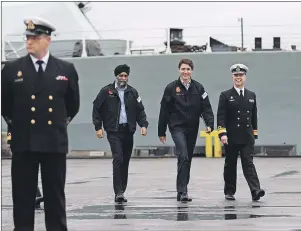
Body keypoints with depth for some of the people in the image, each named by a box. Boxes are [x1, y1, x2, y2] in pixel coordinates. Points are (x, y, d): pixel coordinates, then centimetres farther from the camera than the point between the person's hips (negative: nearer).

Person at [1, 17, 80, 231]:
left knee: (55, 195, 6)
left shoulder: (66, 69, 4)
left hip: (55, 141, 0)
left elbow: (73, 103, 15)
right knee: (23, 195, 3)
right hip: (23, 141, 0)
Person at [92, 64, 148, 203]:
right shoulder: (106, 91, 1)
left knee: (125, 163, 7)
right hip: (113, 131, -4)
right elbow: (96, 109, 3)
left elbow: (140, 110, 11)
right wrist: (98, 127, -5)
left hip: (128, 131, 4)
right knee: (118, 159, -16)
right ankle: (118, 192, -16)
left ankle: (121, 192, 15)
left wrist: (143, 125, -4)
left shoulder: (132, 92, 11)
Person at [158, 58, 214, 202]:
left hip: (192, 128, 4)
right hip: (177, 127, -4)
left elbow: (206, 107, 1)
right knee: (183, 157, -18)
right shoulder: (171, 88, -2)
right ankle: (182, 191, -18)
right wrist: (161, 132, 0)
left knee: (188, 159, 10)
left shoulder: (198, 88, 5)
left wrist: (209, 124, -15)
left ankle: (182, 190, 21)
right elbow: (164, 111, 0)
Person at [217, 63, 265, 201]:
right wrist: (222, 133, -16)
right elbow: (221, 116, -6)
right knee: (230, 165, 7)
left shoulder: (252, 95, 12)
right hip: (231, 138, -2)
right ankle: (229, 192, 18)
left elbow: (254, 116, 16)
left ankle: (255, 191, -17)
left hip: (247, 138, 2)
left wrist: (254, 134, 12)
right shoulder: (225, 96, 1)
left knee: (249, 163, -7)